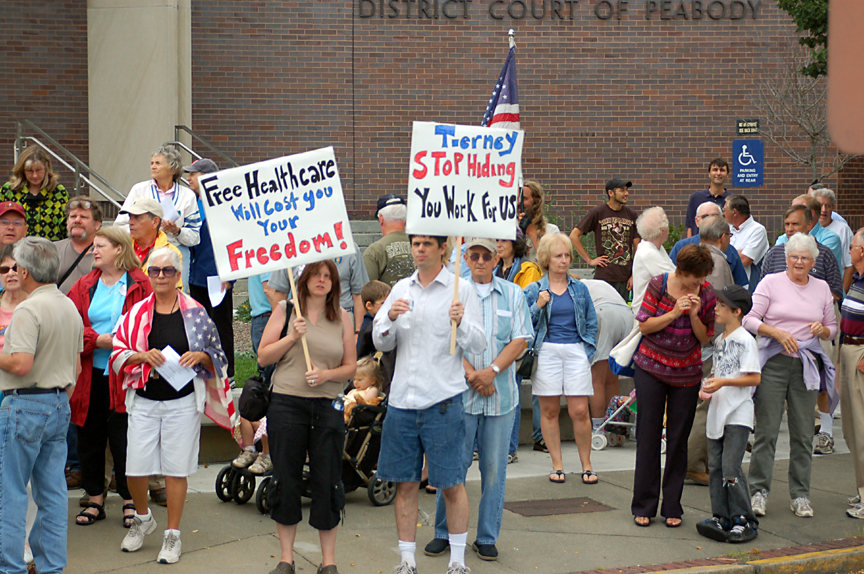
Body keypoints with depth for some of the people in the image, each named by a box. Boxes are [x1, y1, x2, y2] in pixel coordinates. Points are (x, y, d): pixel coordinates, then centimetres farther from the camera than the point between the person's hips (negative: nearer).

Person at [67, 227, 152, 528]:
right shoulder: (84, 286, 10)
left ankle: (130, 501, 13)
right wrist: (98, 339, -11)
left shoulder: (139, 285, -1)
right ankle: (95, 500, 22)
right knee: (89, 437, 9)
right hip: (89, 375, 4)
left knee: (123, 438, -1)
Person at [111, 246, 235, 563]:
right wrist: (143, 356, -13)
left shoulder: (195, 312, 1)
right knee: (135, 468, -1)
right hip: (143, 400, 2)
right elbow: (117, 353, 5)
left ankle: (173, 534, 16)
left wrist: (200, 356, -15)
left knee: (176, 468, 2)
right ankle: (143, 518, 29)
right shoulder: (137, 312, 5)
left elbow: (217, 356, 6)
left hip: (183, 401, -1)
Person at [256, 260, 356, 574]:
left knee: (327, 481, 2)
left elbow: (351, 366, 9)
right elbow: (263, 357, 3)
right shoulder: (285, 311, 6)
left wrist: (326, 374, -10)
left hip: (328, 407, 1)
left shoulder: (342, 318, 9)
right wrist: (292, 338, -10)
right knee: (285, 479, 4)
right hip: (287, 404, -1)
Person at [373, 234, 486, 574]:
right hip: (402, 398, 4)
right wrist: (390, 318, -7)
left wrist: (461, 322, -23)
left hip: (443, 400, -4)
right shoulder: (401, 289, 12)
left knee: (452, 484, 0)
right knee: (405, 483, 9)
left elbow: (478, 345, -4)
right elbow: (381, 342, 12)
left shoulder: (461, 289, 0)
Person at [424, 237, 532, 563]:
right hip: (459, 393, -2)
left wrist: (492, 371, -11)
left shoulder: (513, 294, 10)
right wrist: (471, 374, -13)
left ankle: (487, 538, 14)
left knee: (495, 468, 5)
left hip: (501, 394, 2)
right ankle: (444, 533, 13)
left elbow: (520, 340, 3)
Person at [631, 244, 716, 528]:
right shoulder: (658, 284, -8)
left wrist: (694, 315, -17)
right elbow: (644, 325, -8)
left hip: (686, 374, 2)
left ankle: (672, 507, 13)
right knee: (648, 435, 0)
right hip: (651, 368, -1)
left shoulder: (707, 293, -3)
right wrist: (674, 313, -20)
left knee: (678, 439, 4)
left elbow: (705, 337, 1)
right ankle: (643, 506, 8)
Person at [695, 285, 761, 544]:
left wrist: (723, 382, -19)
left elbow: (754, 378, -14)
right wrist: (707, 388, 4)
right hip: (718, 413, 8)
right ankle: (721, 517, 15)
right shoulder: (719, 341, 15)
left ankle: (744, 520, -1)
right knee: (715, 466, 8)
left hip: (738, 415, -8)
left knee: (730, 467, -11)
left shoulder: (744, 340, -10)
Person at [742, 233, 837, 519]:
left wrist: (823, 329, -4)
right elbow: (750, 319, -3)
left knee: (803, 433, 5)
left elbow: (832, 328, 19)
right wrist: (778, 333, -15)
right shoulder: (771, 282, 2)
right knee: (766, 430, -4)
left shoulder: (822, 288, 12)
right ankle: (759, 491, 6)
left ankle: (800, 495, 14)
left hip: (807, 365, 3)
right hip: (774, 363, -3)